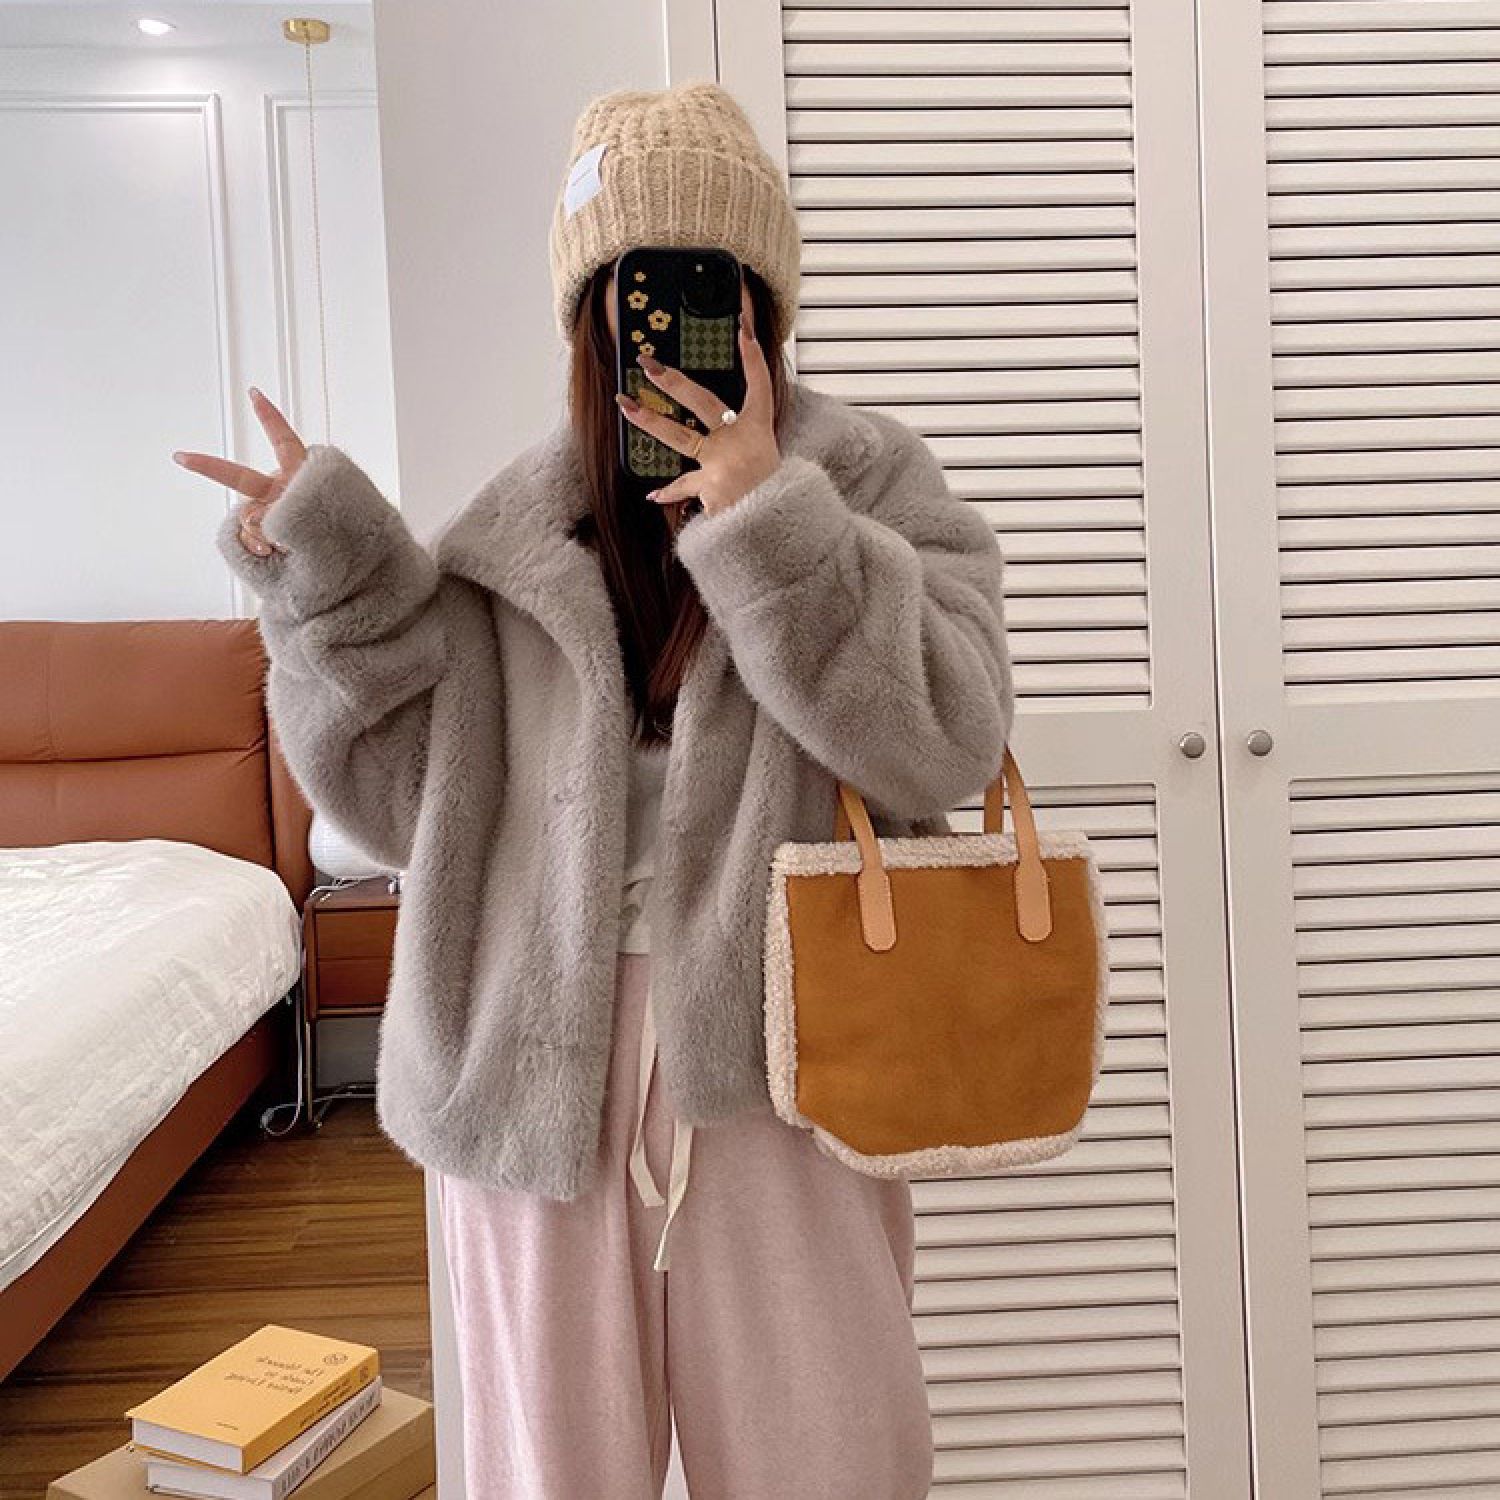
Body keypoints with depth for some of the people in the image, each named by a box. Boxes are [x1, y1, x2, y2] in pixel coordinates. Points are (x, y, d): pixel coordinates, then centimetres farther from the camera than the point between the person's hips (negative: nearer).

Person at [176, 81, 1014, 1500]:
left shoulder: (868, 478, 1)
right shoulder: (513, 528, 5)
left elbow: (946, 749, -11)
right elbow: (408, 796, 4)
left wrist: (769, 521, -17)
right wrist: (335, 578, -6)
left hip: (770, 1051, -1)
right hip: (538, 1064, 2)